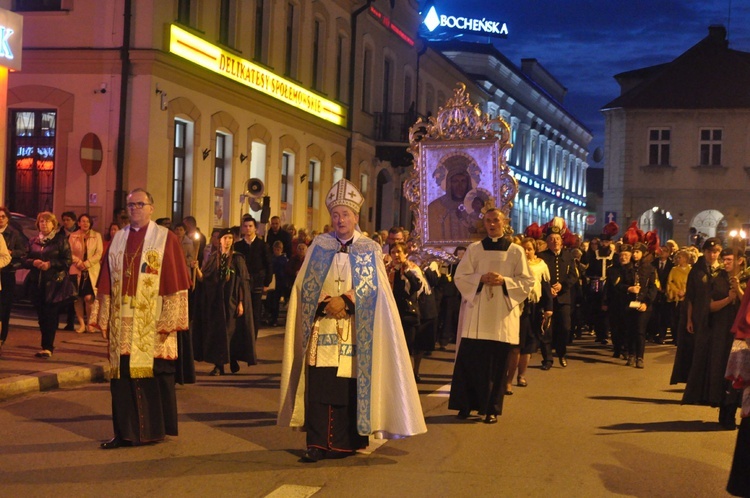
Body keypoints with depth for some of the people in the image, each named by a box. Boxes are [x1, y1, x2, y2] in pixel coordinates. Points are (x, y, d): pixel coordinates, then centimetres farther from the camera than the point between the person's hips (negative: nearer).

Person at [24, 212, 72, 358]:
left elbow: (68, 261, -4)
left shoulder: (61, 240, 1)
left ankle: (47, 347, -9)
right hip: (37, 284, 5)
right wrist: (33, 262, -7)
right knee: (41, 316, 5)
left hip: (55, 284, -4)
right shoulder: (33, 242, 15)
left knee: (50, 316, -10)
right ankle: (48, 345, 16)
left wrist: (50, 264, -15)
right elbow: (25, 261, 15)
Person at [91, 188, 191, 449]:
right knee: (122, 375, 4)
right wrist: (103, 317, 6)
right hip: (122, 323, 4)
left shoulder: (166, 239, -1)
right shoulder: (119, 239, 13)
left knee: (153, 374, 1)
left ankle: (154, 429, 14)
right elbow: (106, 282, 12)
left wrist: (169, 320, -12)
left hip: (152, 324, -4)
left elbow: (174, 282, -5)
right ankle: (125, 432, 11)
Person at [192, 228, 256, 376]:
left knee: (232, 331, 0)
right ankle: (219, 365, 4)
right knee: (216, 331, 0)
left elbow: (243, 282, -4)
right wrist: (197, 269, -17)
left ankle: (233, 361, 17)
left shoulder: (237, 259, 0)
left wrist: (241, 302, -10)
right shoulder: (213, 258, 7)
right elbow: (203, 279, 2)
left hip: (231, 301, -2)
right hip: (215, 301, 2)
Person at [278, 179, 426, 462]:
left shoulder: (370, 250, 7)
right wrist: (327, 303, -12)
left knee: (350, 386, -2)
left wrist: (345, 301, -15)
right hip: (321, 330, 1)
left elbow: (373, 288, -2)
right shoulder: (319, 245, 9)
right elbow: (305, 286, 4)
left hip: (355, 333, 0)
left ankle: (347, 442, 6)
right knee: (319, 385, -7)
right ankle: (317, 443, -5)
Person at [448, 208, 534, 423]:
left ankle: (492, 409, 9)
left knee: (497, 363, 1)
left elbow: (527, 281, 3)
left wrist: (504, 281, -12)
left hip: (502, 316, -1)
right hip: (476, 314, 1)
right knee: (470, 359, -3)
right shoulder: (474, 249, 8)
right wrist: (481, 278, -13)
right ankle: (466, 404, 8)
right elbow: (460, 276, 3)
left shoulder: (515, 251, 6)